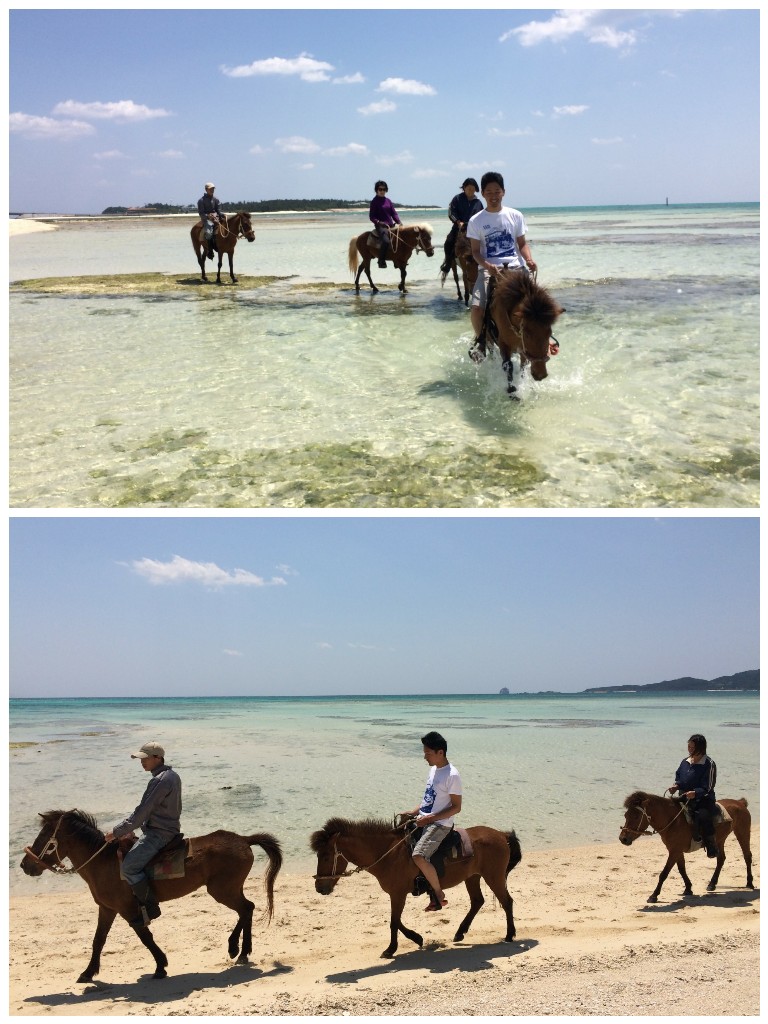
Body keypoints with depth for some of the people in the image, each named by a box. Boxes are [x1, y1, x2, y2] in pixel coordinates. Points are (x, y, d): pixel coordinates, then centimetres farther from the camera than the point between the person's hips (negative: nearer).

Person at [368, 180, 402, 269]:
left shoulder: (388, 201, 16)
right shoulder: (374, 202, -1)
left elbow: (394, 213, 13)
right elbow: (371, 216, -5)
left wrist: (399, 222, -5)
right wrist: (378, 222, -23)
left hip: (391, 225, 7)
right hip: (381, 226, -7)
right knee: (386, 241, -31)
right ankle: (381, 261, -22)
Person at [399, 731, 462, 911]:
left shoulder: (452, 775, -16)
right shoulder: (434, 769, 11)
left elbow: (456, 807, -15)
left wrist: (430, 818, -20)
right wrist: (413, 812, 5)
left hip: (440, 824, -10)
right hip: (424, 820, 10)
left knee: (418, 857, -26)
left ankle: (439, 895, -6)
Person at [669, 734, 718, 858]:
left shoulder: (709, 764, -11)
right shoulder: (685, 762, 8)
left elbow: (707, 788, -15)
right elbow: (679, 777, 21)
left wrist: (695, 793, -32)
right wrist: (676, 785, -2)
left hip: (703, 799, -7)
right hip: (685, 798, 7)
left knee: (703, 815, -34)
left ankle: (712, 846, -16)